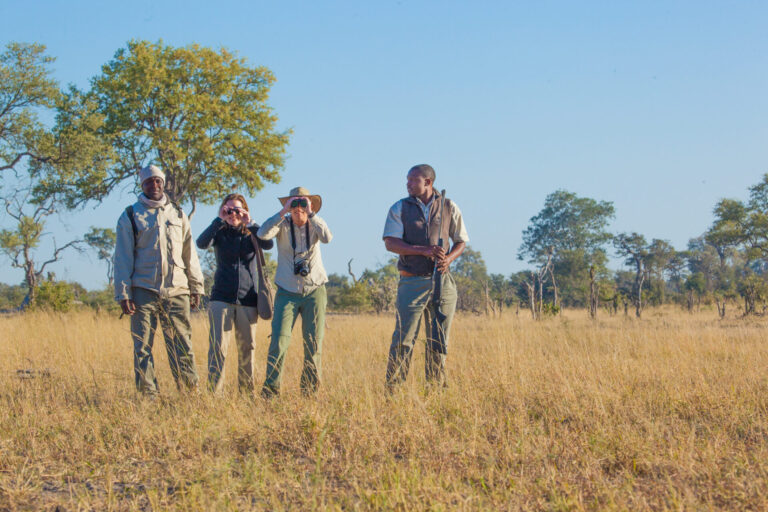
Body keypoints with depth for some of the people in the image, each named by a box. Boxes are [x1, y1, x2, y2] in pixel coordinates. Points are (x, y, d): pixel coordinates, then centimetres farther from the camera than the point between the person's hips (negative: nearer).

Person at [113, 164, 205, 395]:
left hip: (176, 290, 2)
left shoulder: (178, 214, 16)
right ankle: (147, 393, 1)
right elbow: (123, 258, 4)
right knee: (142, 346, -3)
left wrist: (196, 287, 13)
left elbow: (189, 253, 18)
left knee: (181, 344, -2)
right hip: (144, 290, -1)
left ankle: (190, 391, 0)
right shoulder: (130, 216, 7)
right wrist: (123, 294, -3)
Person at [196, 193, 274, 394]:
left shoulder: (251, 234, 9)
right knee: (217, 347, -8)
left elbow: (268, 244, -12)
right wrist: (219, 220, -14)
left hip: (247, 300, 1)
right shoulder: (220, 232, 7)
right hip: (222, 298, -1)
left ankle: (247, 391, 16)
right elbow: (202, 243, -14)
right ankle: (214, 391, -8)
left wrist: (250, 224, -12)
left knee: (247, 348, 7)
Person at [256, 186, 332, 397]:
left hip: (314, 291, 1)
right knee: (279, 341, -11)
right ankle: (270, 388, -5)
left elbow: (327, 238, -19)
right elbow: (263, 234, -21)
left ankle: (310, 390, 9)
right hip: (287, 292, -1)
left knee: (314, 343, 0)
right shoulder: (283, 224, -1)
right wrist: (283, 212, -24)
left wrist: (311, 214, -22)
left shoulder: (315, 224, 3)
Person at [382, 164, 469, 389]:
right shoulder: (399, 208, 3)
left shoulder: (449, 208, 8)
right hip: (412, 281, -2)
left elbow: (461, 241, 13)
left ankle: (436, 388, 14)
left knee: (439, 340, 6)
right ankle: (393, 388, -4)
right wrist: (424, 250, -18)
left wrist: (449, 258, -9)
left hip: (442, 280, 2)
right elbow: (390, 243, -6)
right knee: (403, 338, -7)